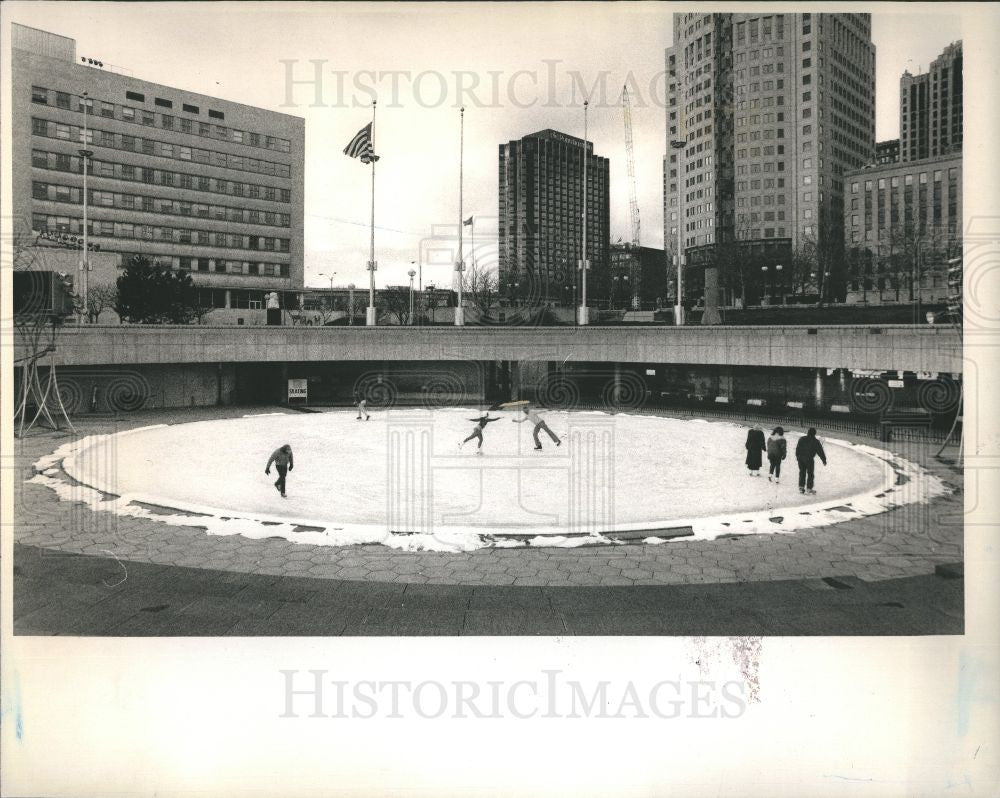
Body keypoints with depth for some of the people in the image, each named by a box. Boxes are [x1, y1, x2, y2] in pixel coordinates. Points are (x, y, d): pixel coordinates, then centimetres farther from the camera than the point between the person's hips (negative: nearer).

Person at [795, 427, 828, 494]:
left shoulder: (801, 439, 3)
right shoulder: (816, 441, -7)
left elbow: (797, 448, 9)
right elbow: (820, 451, -3)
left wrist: (797, 456, 22)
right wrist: (824, 460, 5)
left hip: (800, 458, 4)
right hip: (809, 459, -4)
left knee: (802, 473, 14)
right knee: (810, 474, 7)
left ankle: (801, 487, 15)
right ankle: (809, 489, 7)